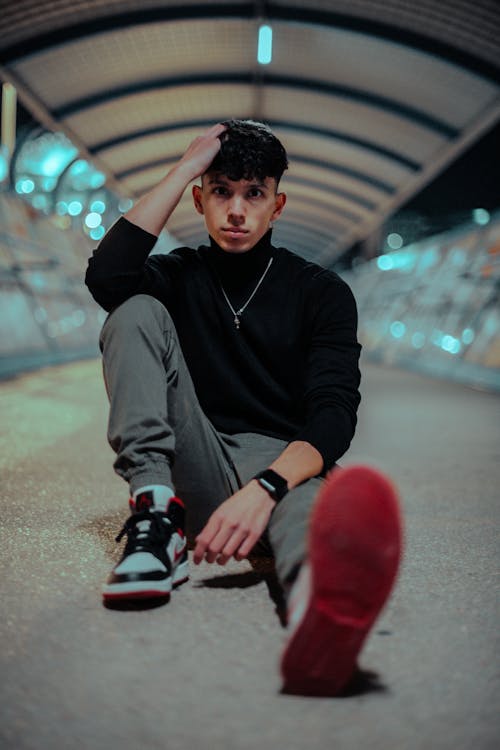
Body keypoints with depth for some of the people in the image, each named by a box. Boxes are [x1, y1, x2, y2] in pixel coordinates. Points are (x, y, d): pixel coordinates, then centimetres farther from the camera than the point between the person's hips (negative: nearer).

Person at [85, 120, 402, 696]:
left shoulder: (321, 293, 6)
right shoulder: (178, 276, 12)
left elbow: (332, 415, -10)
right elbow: (106, 278, -13)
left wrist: (266, 486, -32)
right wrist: (187, 166, -6)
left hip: (285, 466, -2)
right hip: (194, 471, 2)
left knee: (328, 490, -40)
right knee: (138, 313, -13)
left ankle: (319, 597, -79)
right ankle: (157, 518, -29)